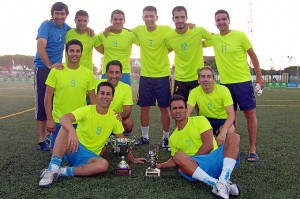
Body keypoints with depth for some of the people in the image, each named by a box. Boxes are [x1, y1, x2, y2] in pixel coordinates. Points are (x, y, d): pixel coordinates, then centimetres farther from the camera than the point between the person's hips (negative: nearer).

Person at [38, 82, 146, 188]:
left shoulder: (114, 117, 1)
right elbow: (63, 118, -28)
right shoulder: (86, 110, -10)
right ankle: (53, 168, -33)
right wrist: (72, 131, -49)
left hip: (90, 156, 2)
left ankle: (62, 172, -25)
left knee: (104, 164, -33)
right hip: (74, 149, -2)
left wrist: (132, 159, 13)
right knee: (66, 128, -30)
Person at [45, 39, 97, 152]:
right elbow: (48, 97, -3)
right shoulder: (56, 71, -5)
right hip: (59, 121, -1)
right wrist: (49, 119, -8)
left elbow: (93, 98, 5)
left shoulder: (88, 73, 1)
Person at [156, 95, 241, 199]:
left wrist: (191, 157, -5)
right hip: (196, 165, 1)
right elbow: (175, 160, 31)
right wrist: (161, 165, 15)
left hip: (215, 158, -1)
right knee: (178, 156, -30)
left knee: (233, 137, -26)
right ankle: (216, 183, -43)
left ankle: (223, 182, -42)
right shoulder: (173, 138, 19)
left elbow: (208, 145, -5)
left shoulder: (199, 120, 7)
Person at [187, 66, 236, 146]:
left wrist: (222, 132, -42)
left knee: (230, 130, -35)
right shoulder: (194, 92, -14)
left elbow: (231, 115, -26)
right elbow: (187, 113, -19)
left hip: (222, 120, -2)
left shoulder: (223, 90, -20)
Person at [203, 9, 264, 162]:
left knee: (250, 113, -4)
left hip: (243, 81, -3)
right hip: (225, 82, 4)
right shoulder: (214, 39, 5)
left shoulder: (240, 35, -5)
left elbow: (252, 55, 0)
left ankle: (252, 149, 4)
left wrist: (259, 76, -1)